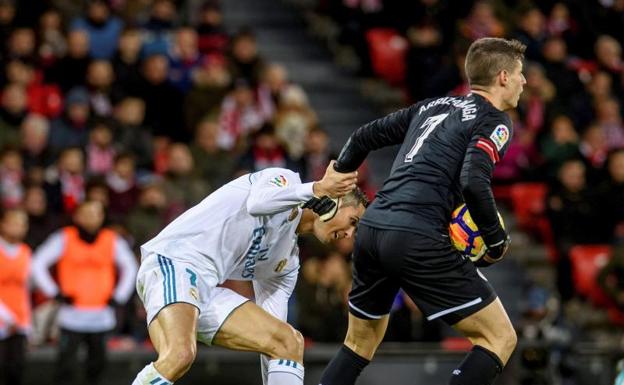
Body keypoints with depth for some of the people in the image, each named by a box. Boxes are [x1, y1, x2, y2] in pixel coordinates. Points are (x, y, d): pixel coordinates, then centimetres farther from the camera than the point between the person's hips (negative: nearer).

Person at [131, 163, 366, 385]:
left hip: (207, 291, 9)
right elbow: (257, 202, -23)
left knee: (290, 342, 2)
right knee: (180, 356, -33)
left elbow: (272, 337, 23)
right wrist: (317, 189, -33)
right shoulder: (286, 179, 3)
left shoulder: (288, 260, 23)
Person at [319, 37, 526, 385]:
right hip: (417, 239, -8)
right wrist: (497, 242, -4)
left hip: (370, 229, 8)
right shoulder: (494, 121, 1)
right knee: (500, 339, 0)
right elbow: (473, 183, -17)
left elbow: (363, 137, 26)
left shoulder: (434, 106, 22)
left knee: (361, 342, 28)